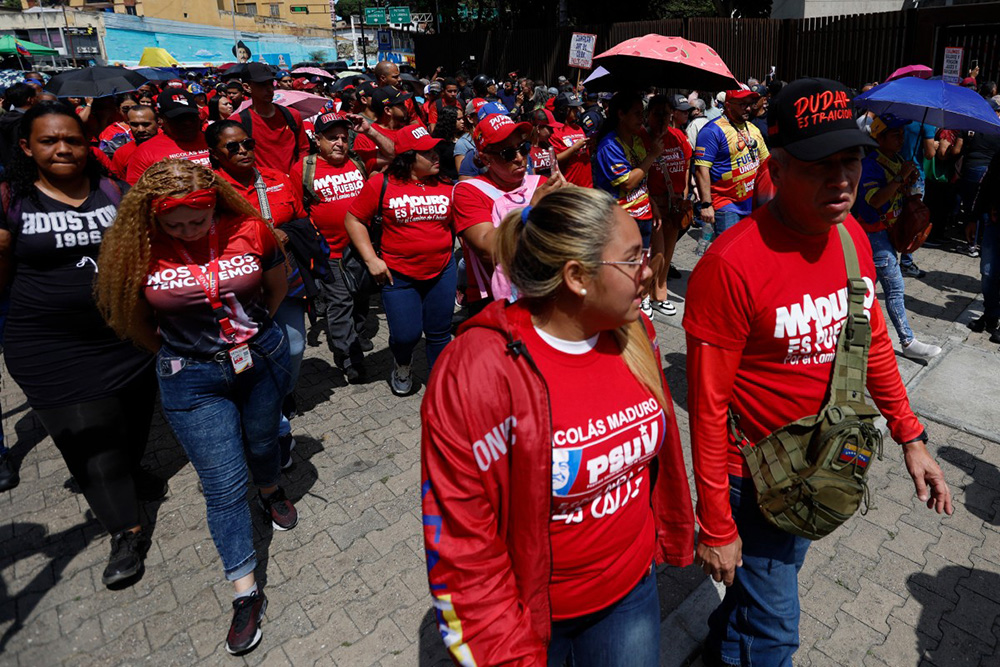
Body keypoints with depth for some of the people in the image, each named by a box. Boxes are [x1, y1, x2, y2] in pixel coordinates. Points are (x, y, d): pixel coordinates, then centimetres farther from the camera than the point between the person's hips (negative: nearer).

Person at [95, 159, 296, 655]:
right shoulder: (139, 250, -14)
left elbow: (277, 287, 7)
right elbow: (135, 321, 3)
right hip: (192, 381, -1)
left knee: (262, 443, 24)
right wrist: (175, 354, 11)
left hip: (263, 360, 2)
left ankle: (271, 492, 59)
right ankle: (246, 594, 17)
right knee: (224, 485, 2)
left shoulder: (250, 230, -12)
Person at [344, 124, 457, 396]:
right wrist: (371, 259, -9)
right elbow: (353, 219, -1)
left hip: (442, 272, 3)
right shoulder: (382, 184, -7)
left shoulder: (446, 185, 2)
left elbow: (457, 225, 12)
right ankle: (401, 368, 34)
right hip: (398, 274, -3)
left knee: (439, 333, 10)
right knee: (406, 335, -2)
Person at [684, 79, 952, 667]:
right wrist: (716, 526, -17)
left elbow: (873, 341, 10)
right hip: (759, 479, -7)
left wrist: (911, 437, 10)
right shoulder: (732, 266, -28)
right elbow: (708, 406, -23)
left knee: (772, 579, 30)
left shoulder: (853, 237, -4)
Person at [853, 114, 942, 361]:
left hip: (891, 229, 9)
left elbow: (901, 193, 16)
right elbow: (875, 200, -30)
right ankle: (908, 343, 4)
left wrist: (910, 181, -3)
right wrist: (900, 177, -31)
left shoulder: (898, 160, 10)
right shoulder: (871, 164, -18)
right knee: (895, 288, -4)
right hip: (876, 232, -9)